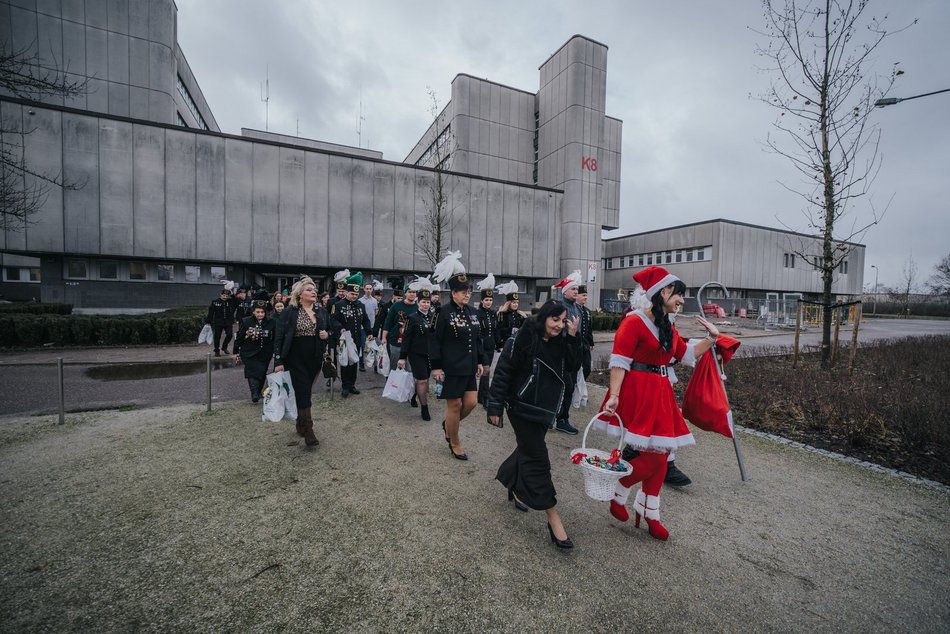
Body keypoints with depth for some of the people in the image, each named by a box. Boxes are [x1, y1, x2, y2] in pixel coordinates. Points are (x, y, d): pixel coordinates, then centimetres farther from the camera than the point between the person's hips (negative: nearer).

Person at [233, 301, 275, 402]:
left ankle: (257, 392, 25)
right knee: (252, 372, -13)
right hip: (249, 353, -1)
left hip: (265, 354, 2)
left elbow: (275, 338, 2)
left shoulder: (271, 322, -3)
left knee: (262, 373, 9)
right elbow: (239, 337, 2)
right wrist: (236, 352, 6)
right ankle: (254, 393, -16)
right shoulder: (245, 322, -4)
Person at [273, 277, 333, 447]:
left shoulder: (321, 310, 6)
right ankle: (308, 430, 0)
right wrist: (278, 361, -13)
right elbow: (279, 337, -8)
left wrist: (327, 334, -7)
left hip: (315, 358, 4)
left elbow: (331, 329, 17)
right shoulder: (289, 312, -7)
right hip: (296, 360, -4)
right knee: (303, 392, -6)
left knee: (306, 391, 14)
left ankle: (301, 424, 30)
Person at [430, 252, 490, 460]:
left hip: (469, 367, 7)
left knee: (470, 403, 8)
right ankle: (454, 443, 24)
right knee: (454, 405, 4)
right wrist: (436, 366, -15)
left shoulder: (471, 311, 8)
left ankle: (448, 424, 36)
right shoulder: (445, 312, -12)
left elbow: (478, 339, 14)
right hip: (451, 368, -7)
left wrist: (480, 361, 11)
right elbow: (436, 340, -12)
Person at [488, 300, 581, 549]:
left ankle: (514, 487, 47)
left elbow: (573, 367, -3)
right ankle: (553, 519, 6)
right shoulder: (523, 339, -18)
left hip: (545, 409, 7)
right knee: (537, 458, -3)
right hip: (522, 407, -7)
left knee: (527, 449, 22)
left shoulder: (559, 343, 4)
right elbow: (503, 372, -17)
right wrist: (495, 407, -17)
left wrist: (573, 338, -13)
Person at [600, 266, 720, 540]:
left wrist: (711, 337, 19)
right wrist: (614, 395, -24)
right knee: (652, 455, -8)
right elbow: (619, 362, -18)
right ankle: (617, 495, 19)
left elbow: (687, 354, 27)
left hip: (660, 394, 9)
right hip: (638, 393, -9)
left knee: (659, 455, 13)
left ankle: (650, 514, 30)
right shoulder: (634, 321, -12)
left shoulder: (667, 326, 15)